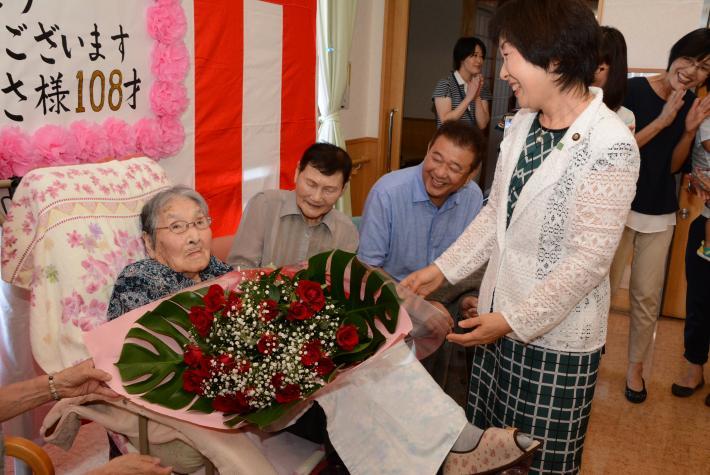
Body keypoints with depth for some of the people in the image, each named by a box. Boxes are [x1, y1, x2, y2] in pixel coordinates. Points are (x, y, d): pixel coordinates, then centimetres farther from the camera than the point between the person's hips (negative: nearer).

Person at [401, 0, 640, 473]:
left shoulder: (611, 146, -19)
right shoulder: (523, 122, 3)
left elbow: (590, 260, -20)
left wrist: (514, 321, -20)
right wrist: (443, 268, 6)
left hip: (555, 336, -6)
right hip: (501, 318, 6)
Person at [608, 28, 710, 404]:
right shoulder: (634, 90, -11)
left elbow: (672, 166, 5)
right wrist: (662, 121, -20)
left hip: (660, 214, 4)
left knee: (647, 296, 9)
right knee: (603, 286, 4)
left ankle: (635, 366, 25)